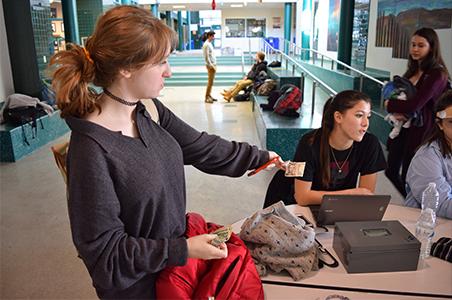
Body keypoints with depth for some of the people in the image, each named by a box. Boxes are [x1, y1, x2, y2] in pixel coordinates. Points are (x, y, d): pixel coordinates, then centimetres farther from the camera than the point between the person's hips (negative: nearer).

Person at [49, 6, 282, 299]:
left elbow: (201, 147, 3)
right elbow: (104, 249, -24)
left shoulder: (148, 110, -9)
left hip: (175, 248, 6)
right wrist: (184, 250, -25)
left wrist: (259, 156, 9)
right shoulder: (91, 149, -31)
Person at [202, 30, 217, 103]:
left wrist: (214, 65, 15)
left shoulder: (210, 44, 17)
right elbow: (206, 57, -18)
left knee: (211, 81, 12)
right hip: (210, 65, -10)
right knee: (210, 82, -8)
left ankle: (209, 95, 18)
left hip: (213, 65, 10)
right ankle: (207, 97, -4)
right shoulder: (206, 45, -13)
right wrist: (211, 66, -18)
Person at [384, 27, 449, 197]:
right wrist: (396, 111, -15)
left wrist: (389, 105, -7)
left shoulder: (437, 74, -15)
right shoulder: (413, 70, 10)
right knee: (391, 172, 17)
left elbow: (414, 105, -24)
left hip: (419, 131, -8)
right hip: (402, 127, 8)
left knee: (407, 177, 3)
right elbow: (393, 93, 7)